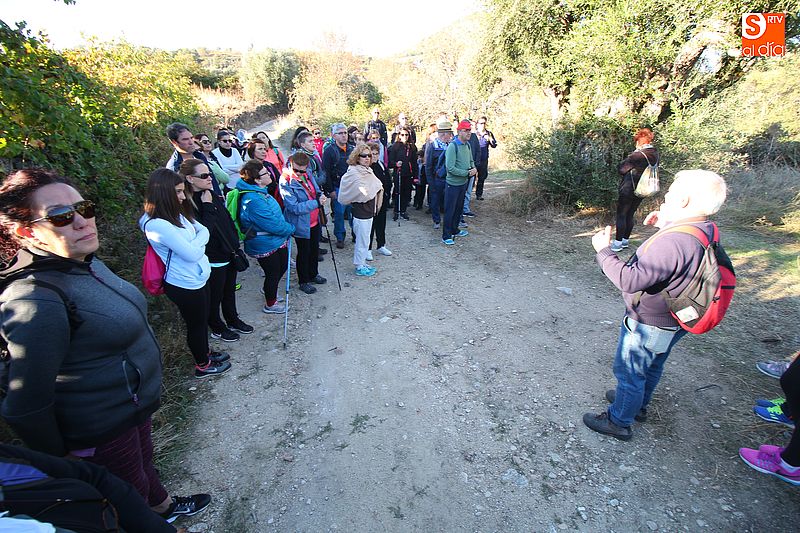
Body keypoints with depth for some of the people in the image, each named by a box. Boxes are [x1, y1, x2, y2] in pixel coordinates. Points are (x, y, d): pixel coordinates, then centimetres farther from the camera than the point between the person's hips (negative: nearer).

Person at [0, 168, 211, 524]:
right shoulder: (36, 302, -33)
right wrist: (60, 464, -11)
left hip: (132, 403, 8)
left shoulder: (85, 263, -4)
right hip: (100, 432, -8)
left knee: (142, 463, 32)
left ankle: (164, 507, 58)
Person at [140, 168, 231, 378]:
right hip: (185, 285, -8)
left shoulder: (177, 214, 1)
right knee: (196, 323, 12)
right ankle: (203, 365, 34)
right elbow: (192, 254, -26)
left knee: (202, 319, 25)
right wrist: (198, 240, -8)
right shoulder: (158, 225, -27)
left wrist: (195, 242, -13)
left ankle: (205, 353, 47)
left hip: (198, 278, 8)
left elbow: (204, 230, 4)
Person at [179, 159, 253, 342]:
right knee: (214, 296, 13)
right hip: (213, 260, -7)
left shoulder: (213, 196, 3)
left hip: (229, 255, 7)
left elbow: (228, 222, 10)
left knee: (229, 291, 24)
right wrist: (208, 208, -25)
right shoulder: (188, 205, -20)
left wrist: (235, 247, 11)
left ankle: (233, 320, 44)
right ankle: (217, 327, 35)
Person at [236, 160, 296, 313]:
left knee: (283, 265, 24)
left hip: (276, 240, 9)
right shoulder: (254, 200, -30)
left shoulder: (260, 192, 1)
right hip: (265, 246, -9)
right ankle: (270, 304, 32)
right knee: (273, 273, 9)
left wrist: (287, 228, 4)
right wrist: (290, 228, -12)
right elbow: (273, 225, -28)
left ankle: (268, 289, 49)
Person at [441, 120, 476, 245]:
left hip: (463, 183, 8)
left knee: (459, 208, 18)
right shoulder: (452, 146, -19)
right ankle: (446, 236, 8)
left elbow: (471, 160, 20)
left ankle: (454, 230, 33)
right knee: (449, 210, 0)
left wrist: (474, 168, -3)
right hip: (453, 184, -8)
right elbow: (450, 168, -24)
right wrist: (467, 173, -18)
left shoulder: (468, 145, 6)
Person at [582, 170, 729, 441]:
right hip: (671, 322, 9)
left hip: (647, 326, -9)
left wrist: (603, 250, -24)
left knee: (628, 372, 10)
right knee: (652, 367, 28)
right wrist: (666, 224, 4)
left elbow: (630, 280, -35)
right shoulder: (706, 230, -5)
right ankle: (639, 404, 51)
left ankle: (619, 421, 29)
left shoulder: (672, 242, -36)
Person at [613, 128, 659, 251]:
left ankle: (618, 243, 0)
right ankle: (625, 240, 23)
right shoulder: (655, 154, 4)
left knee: (621, 215, -1)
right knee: (630, 215, 16)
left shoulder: (637, 155, -21)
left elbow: (621, 169, -14)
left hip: (628, 190, -7)